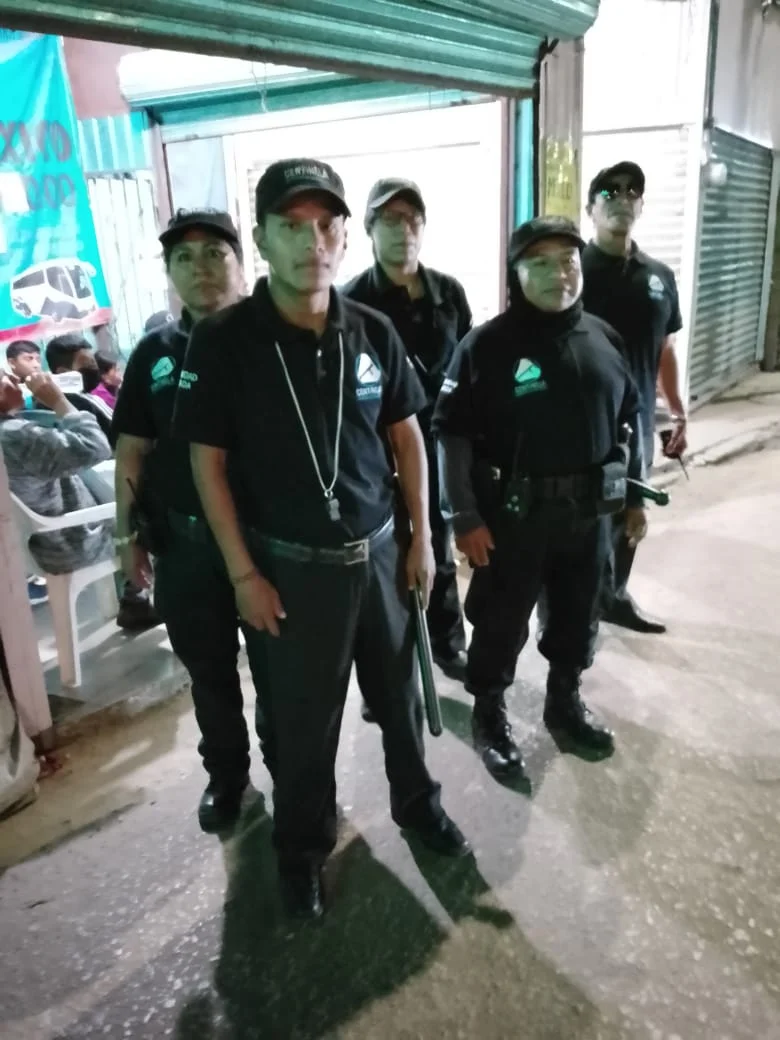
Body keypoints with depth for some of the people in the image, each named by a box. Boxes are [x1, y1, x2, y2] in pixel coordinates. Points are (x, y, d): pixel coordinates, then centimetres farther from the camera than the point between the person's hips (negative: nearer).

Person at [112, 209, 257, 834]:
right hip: (183, 541, 3)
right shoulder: (155, 352, 4)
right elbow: (132, 450, 8)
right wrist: (128, 533, 5)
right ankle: (226, 774, 41)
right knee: (208, 669, 17)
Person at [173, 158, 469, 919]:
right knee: (301, 718, 14)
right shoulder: (223, 340, -13)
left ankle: (416, 802, 47)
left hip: (377, 551, 3)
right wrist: (244, 575, -10)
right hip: (288, 565, -3)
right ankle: (301, 845, 40)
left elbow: (406, 435, 6)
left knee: (398, 692, 20)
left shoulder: (373, 332, -3)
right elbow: (208, 462, -9)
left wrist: (422, 538, 5)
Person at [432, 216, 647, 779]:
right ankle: (490, 713, 31)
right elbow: (452, 432, -13)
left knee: (578, 615, 19)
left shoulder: (603, 338, 4)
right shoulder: (487, 345, -12)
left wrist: (636, 494, 12)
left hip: (590, 512, 5)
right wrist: (466, 517, -15)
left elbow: (630, 417, 12)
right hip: (513, 516, -5)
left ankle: (565, 701, 42)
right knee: (502, 622, 9)